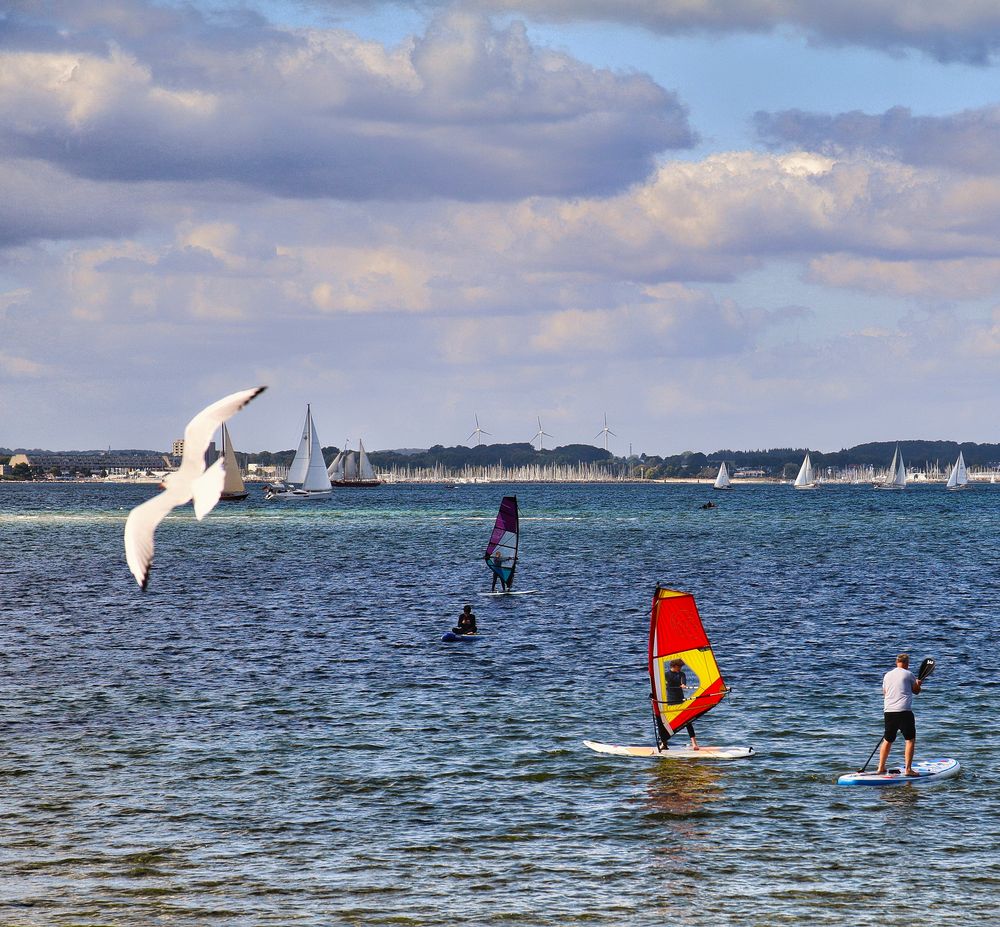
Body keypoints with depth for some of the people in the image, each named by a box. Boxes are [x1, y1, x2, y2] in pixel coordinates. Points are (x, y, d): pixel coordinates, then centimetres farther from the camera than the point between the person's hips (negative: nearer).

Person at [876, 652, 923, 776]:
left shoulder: (887, 675, 13)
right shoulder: (908, 674, -1)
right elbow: (916, 691, 10)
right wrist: (918, 683, 30)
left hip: (889, 711, 5)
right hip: (904, 710, -5)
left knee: (887, 740, 16)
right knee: (910, 739, 1)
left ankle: (881, 768, 21)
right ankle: (908, 769, -6)